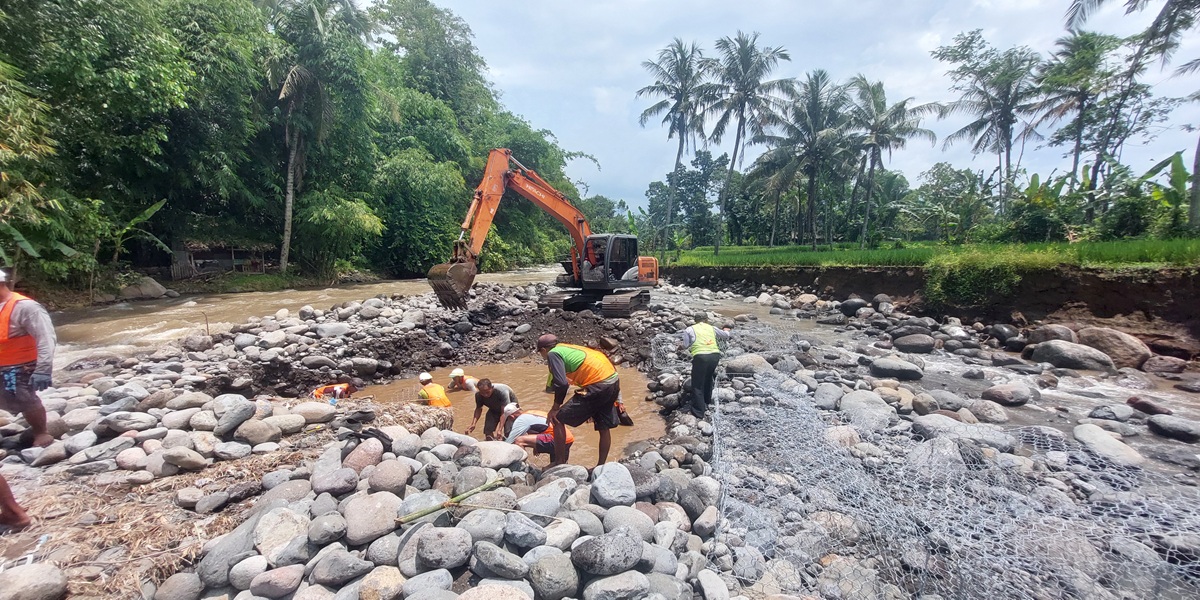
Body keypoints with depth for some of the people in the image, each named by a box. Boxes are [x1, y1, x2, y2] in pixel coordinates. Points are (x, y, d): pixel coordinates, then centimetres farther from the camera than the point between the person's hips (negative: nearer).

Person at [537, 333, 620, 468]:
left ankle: (559, 463, 14)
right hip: (614, 380, 9)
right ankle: (601, 466, 33)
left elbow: (562, 384, -13)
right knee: (604, 427, 22)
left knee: (557, 419, 5)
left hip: (597, 385, -9)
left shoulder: (553, 353, -1)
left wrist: (555, 408, 0)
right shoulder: (569, 348, 24)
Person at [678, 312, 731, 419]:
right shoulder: (711, 328, 18)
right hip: (715, 355, 4)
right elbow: (726, 335, 32)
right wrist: (726, 330, 54)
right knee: (708, 379, 28)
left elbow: (686, 346, 5)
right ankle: (706, 403, 41)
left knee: (697, 386, 5)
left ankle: (698, 413, 4)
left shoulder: (690, 329, 9)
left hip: (700, 356, -4)